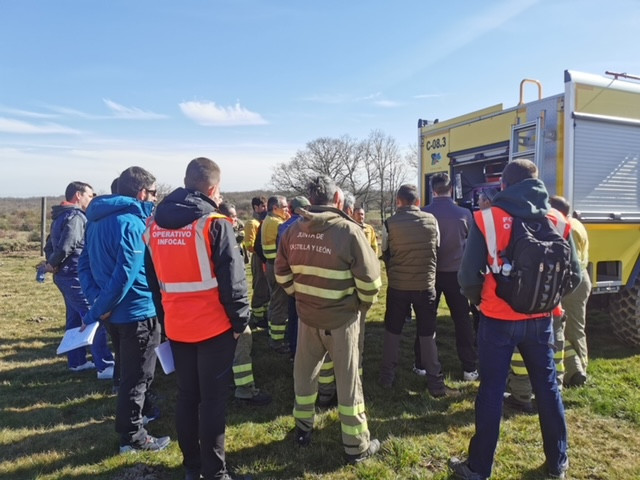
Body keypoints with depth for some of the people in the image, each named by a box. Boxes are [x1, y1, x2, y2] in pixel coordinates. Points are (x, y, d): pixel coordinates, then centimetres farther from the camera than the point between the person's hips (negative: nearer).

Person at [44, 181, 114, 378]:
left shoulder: (61, 217, 17)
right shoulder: (76, 217, -16)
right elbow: (66, 246, -25)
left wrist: (52, 263, 6)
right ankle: (105, 367, -8)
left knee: (76, 319, 17)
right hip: (76, 276, -10)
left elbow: (50, 244, 20)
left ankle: (77, 361, 26)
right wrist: (53, 264, -8)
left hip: (66, 276, 10)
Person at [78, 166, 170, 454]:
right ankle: (132, 436, 18)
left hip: (114, 311, 9)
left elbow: (85, 264, 9)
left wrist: (97, 299, 0)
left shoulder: (99, 220, 8)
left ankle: (144, 410, 44)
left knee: (129, 369, 25)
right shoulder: (132, 222, -20)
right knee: (138, 374, 5)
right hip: (137, 310, -9)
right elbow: (126, 273, -27)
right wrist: (99, 311, -17)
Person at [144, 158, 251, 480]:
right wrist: (241, 319, -5)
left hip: (176, 325, 6)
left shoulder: (155, 222, 6)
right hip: (214, 324, -6)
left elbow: (154, 274, 13)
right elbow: (232, 278, -16)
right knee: (213, 399, 5)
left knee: (186, 395, 17)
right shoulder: (214, 223, -14)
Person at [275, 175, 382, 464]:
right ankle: (356, 445, 23)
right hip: (342, 317, -4)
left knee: (304, 373, 21)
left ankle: (303, 429, 38)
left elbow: (282, 272, 5)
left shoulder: (293, 230, -3)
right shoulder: (348, 230, -18)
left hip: (306, 315, 4)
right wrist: (362, 305, 1)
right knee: (348, 381, 9)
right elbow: (369, 279, -17)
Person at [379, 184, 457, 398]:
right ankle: (435, 383, 14)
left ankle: (387, 377, 23)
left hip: (397, 285, 0)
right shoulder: (431, 220, -4)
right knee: (427, 334, 9)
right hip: (426, 284, 1)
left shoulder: (390, 223, -9)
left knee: (392, 331, 14)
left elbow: (385, 254, 3)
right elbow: (437, 248, 10)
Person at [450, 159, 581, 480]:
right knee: (547, 388, 19)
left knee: (491, 391, 8)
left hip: (498, 319, -3)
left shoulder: (487, 218, -12)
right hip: (540, 320, 3)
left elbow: (468, 275, -12)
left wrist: (479, 301, 7)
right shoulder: (556, 221, 0)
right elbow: (573, 275, 3)